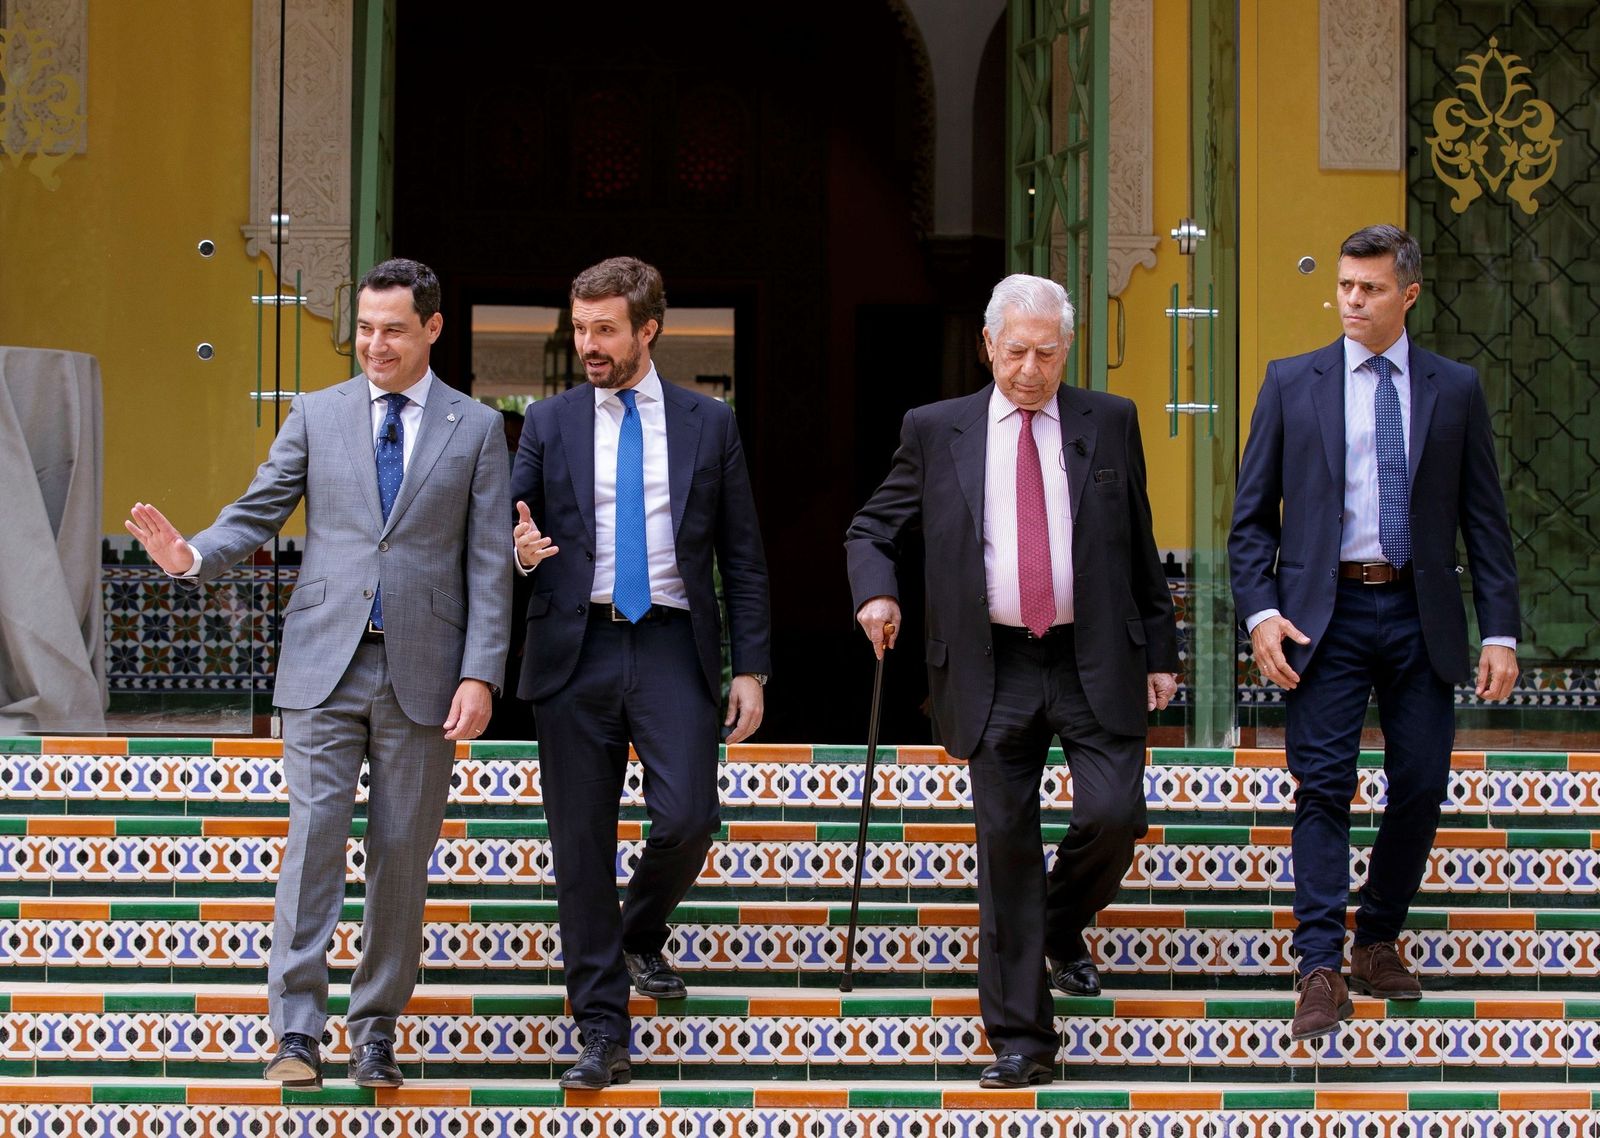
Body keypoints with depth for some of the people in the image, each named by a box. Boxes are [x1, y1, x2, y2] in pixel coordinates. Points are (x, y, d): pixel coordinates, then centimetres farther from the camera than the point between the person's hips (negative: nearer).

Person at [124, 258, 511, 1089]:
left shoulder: (476, 429, 6)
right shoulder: (315, 415, 8)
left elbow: (489, 566, 2)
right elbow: (256, 516, 6)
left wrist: (479, 676, -7)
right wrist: (192, 556, -15)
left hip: (421, 673, 0)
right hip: (326, 665, 0)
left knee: (400, 854, 5)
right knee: (313, 839, -7)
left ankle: (376, 1030, 15)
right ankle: (297, 1031, -6)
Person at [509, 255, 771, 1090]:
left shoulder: (709, 425, 8)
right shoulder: (548, 423, 9)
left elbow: (742, 554, 8)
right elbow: (511, 521, 8)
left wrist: (751, 667, 2)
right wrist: (518, 547, -17)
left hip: (672, 649, -1)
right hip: (576, 651, 1)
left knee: (686, 816, -15)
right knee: (581, 843, 0)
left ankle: (641, 934, 19)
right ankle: (602, 1034, 8)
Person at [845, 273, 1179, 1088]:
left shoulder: (1110, 423, 7)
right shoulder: (935, 431, 5)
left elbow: (1139, 546, 11)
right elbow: (871, 529, 11)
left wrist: (1159, 651, 8)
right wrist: (875, 593, -9)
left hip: (1094, 662, 0)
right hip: (994, 670, 0)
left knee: (1114, 815, -12)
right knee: (1006, 844, 0)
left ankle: (1063, 926, 23)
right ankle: (1021, 1040, 7)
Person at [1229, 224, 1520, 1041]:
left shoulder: (1455, 389, 7)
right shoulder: (1292, 383, 6)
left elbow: (1485, 520, 7)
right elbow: (1252, 515, 6)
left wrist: (1500, 632, -1)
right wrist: (1260, 612, -7)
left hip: (1419, 617, 2)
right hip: (1324, 614, -1)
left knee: (1420, 788, 4)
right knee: (1323, 787, -8)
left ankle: (1379, 943, 21)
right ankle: (1320, 967, -8)